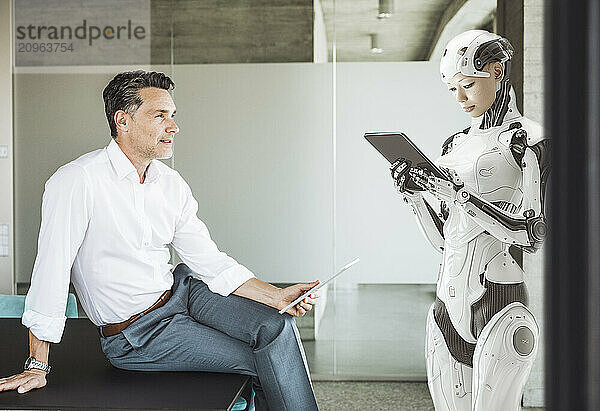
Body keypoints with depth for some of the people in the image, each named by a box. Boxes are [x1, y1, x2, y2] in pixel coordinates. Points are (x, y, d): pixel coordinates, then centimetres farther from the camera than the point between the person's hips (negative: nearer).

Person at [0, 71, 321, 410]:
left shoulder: (172, 184, 2)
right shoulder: (77, 182, -19)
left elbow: (211, 262, 3)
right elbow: (51, 271, -18)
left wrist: (278, 297, -9)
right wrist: (38, 367, -16)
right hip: (136, 336, -6)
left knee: (278, 328, -16)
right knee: (265, 362, -13)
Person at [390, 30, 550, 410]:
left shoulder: (528, 139, -3)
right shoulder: (455, 145, 15)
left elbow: (532, 236, -13)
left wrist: (459, 195, -19)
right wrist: (413, 194, 0)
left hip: (497, 304, -6)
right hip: (448, 305, 6)